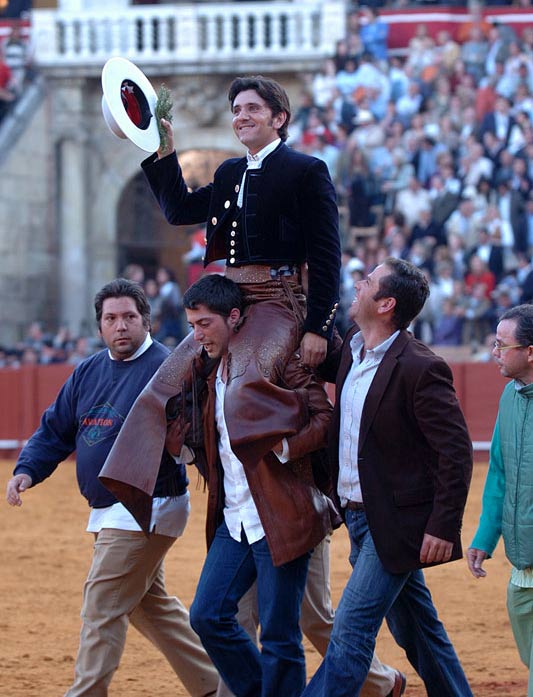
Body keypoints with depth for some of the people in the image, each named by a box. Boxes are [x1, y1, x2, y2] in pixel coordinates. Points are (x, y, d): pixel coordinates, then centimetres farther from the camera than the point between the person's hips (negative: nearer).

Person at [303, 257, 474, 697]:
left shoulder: (421, 369, -19)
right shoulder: (350, 350, 6)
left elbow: (457, 453, -18)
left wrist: (444, 526, -21)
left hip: (398, 522, -9)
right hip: (361, 514, 9)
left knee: (352, 626, -11)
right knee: (415, 629, 16)